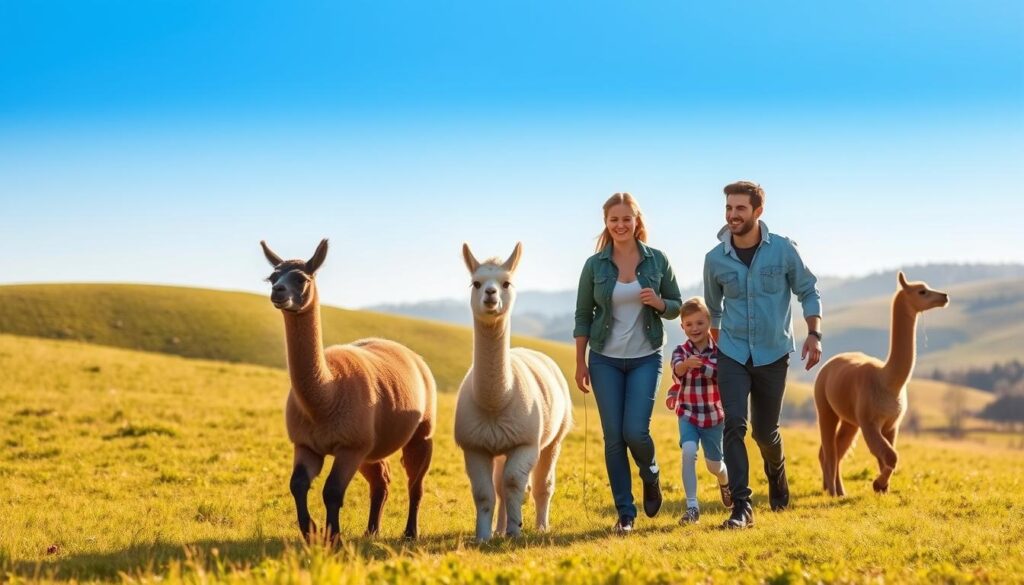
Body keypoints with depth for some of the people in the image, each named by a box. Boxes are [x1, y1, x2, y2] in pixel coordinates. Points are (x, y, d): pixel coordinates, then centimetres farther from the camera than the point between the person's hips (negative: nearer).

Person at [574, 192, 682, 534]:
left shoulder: (657, 260, 0)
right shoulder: (595, 265, 0)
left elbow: (676, 307, 7)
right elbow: (583, 315, 5)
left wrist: (658, 303, -15)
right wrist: (579, 363, 0)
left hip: (645, 358, -1)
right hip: (605, 360, 1)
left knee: (636, 431, -12)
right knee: (614, 437, -1)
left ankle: (651, 477, 22)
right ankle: (625, 514, 9)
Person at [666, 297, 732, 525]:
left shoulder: (719, 350, -9)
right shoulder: (681, 350, -8)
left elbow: (722, 375, -25)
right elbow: (677, 370, -26)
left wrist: (700, 365, -38)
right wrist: (686, 364, -46)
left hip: (713, 414, 1)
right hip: (688, 413, -1)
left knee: (714, 464, 12)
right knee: (688, 452, -25)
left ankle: (725, 482, 50)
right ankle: (692, 507, -19)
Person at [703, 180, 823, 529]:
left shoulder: (783, 250, -8)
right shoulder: (715, 259, -4)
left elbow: (808, 292, 2)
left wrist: (814, 334, -10)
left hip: (773, 354, 0)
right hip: (732, 354, 0)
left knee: (765, 431, 10)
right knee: (734, 425, -15)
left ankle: (777, 480, 43)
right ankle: (741, 507, -14)